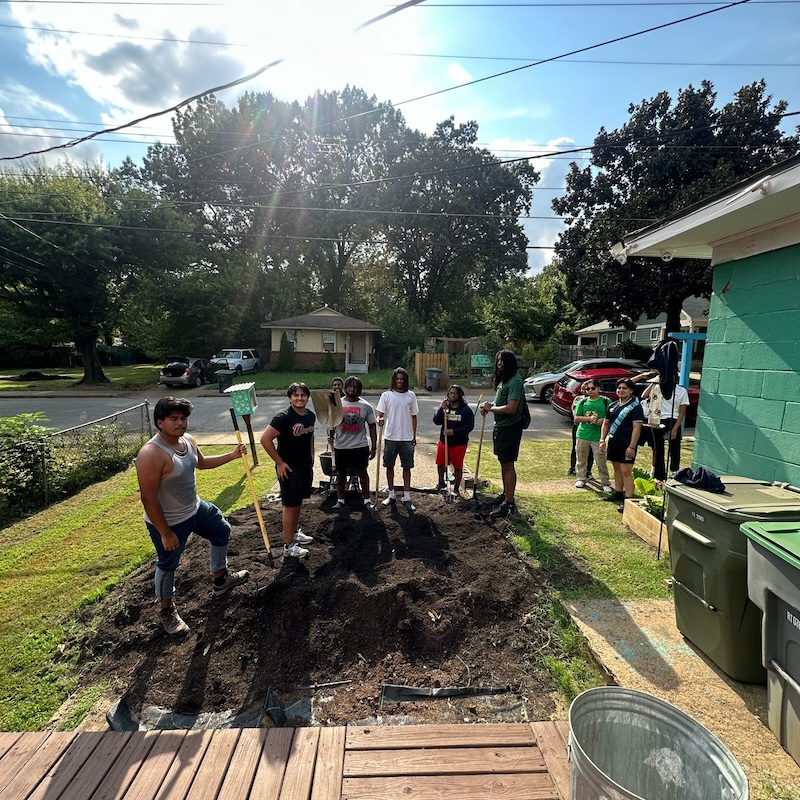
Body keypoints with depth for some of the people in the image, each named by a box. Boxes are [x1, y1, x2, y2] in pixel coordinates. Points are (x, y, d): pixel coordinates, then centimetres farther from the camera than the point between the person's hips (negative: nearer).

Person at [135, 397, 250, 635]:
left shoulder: (188, 440, -6)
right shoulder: (151, 455, -32)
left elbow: (201, 462, 17)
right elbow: (149, 499, -28)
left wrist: (232, 455, 10)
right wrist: (166, 533, -23)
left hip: (196, 508, 9)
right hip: (168, 522, -8)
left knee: (222, 532, 23)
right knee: (168, 565, 12)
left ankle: (220, 580, 46)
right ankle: (167, 610, 39)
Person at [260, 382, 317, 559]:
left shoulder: (311, 416, 1)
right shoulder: (283, 418, -21)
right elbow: (265, 439, -22)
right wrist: (279, 463, -19)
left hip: (306, 466, 7)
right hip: (289, 469, -7)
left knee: (298, 502, 21)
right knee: (290, 506, 0)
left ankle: (295, 533, 39)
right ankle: (288, 546, 11)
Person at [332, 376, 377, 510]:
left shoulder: (366, 406, -2)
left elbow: (372, 426, 3)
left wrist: (373, 447, 0)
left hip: (360, 446, -1)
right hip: (341, 447, 1)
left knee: (363, 472, 11)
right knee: (341, 474, 13)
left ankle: (366, 499, 24)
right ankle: (340, 500, 27)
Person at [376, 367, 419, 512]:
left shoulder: (411, 396, 3)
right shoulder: (386, 395, 0)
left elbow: (414, 417, 9)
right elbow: (380, 414, -2)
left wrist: (414, 436, 8)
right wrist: (380, 420, -26)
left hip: (406, 438, 0)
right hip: (390, 437, 0)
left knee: (407, 467, 4)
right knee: (389, 466, 10)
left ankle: (407, 498, 13)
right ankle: (391, 495, 25)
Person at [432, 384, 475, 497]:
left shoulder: (466, 409, -8)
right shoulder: (444, 406, 1)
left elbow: (470, 426, -11)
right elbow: (436, 421, -7)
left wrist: (454, 431, -21)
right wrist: (442, 409, -21)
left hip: (459, 443, -3)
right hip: (444, 441, 3)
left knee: (458, 466, 7)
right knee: (440, 463, 14)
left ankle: (456, 487, 24)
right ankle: (441, 481, 38)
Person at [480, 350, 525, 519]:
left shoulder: (515, 381, -19)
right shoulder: (503, 379, 13)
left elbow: (510, 408, -26)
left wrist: (491, 408, -13)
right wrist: (490, 404, 1)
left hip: (510, 427, -10)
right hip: (500, 426, 10)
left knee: (508, 465, -5)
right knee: (503, 462, 19)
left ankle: (508, 504, 2)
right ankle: (506, 494, 34)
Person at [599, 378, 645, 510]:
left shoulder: (635, 406, -8)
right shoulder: (613, 406, 12)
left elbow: (637, 427, -14)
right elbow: (606, 423, 17)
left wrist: (632, 447, -19)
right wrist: (602, 440, 8)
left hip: (627, 444, -7)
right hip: (613, 442, 7)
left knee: (626, 471, -9)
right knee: (617, 469, 16)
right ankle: (618, 493, 28)